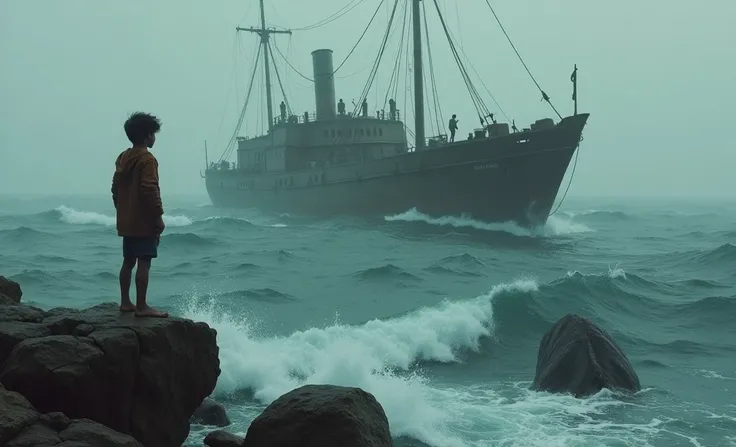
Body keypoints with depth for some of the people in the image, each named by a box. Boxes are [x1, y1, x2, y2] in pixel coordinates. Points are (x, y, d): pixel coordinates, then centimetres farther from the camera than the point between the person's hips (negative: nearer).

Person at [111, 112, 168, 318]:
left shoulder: (123, 158, 13)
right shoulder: (147, 159, -14)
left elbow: (115, 189, 18)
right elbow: (150, 190, -21)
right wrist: (159, 216, -16)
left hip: (126, 221, 9)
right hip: (144, 221, -9)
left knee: (128, 261, 14)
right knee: (143, 263, -6)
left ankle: (125, 302, 19)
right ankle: (142, 306, -5)